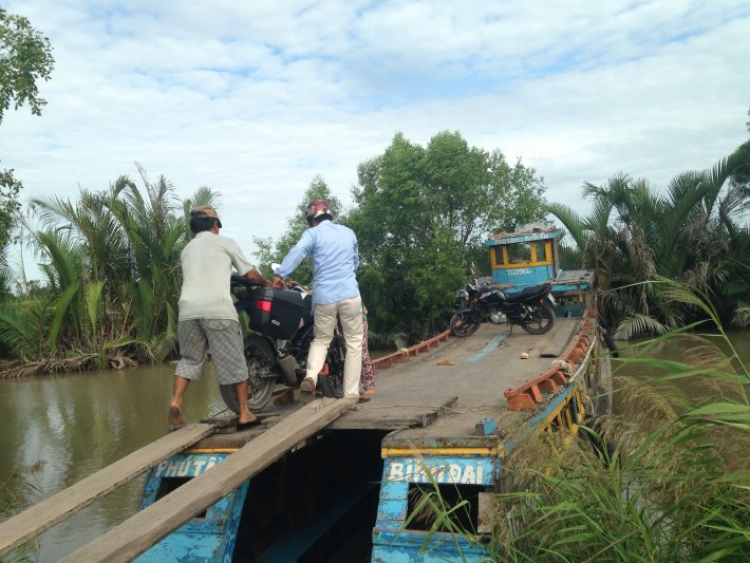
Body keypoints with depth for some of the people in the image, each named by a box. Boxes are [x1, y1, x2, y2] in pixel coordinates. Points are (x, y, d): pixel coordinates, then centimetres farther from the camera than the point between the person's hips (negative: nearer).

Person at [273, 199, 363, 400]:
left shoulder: (313, 233, 3)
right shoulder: (349, 232, 16)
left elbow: (297, 252, -17)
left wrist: (281, 274, -19)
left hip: (324, 296, -1)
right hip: (349, 294, 1)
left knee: (321, 340, 16)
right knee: (354, 342, 8)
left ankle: (310, 376, -9)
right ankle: (351, 394, 5)